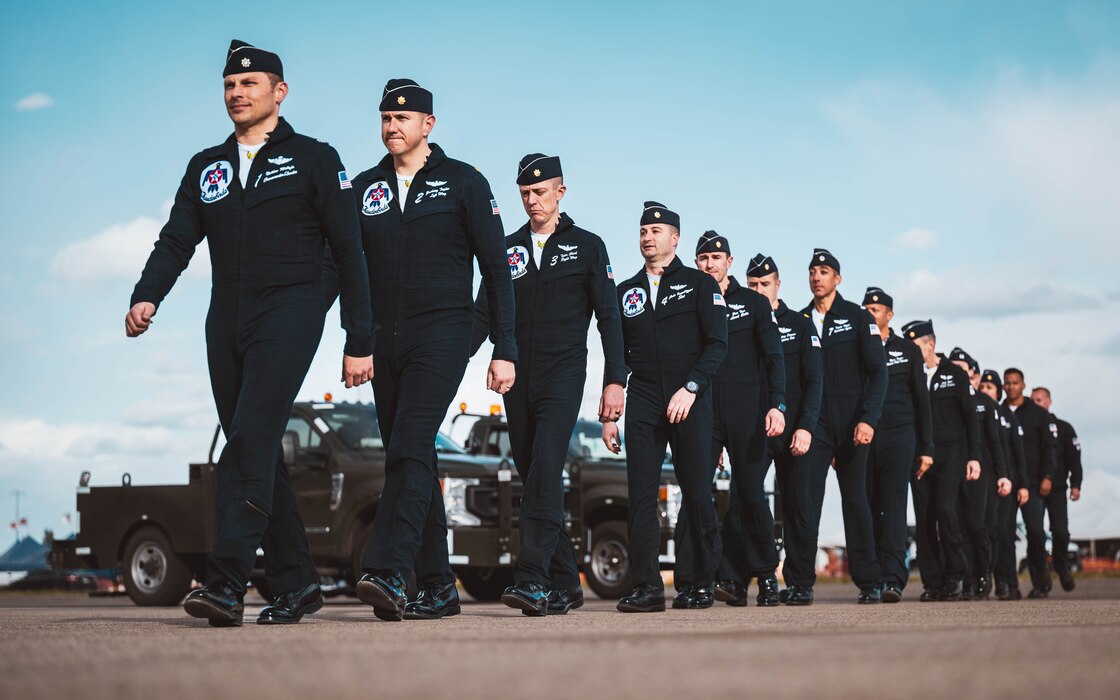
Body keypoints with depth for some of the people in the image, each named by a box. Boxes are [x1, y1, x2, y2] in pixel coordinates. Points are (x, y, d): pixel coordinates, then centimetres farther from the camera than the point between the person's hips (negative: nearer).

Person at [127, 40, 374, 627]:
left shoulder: (313, 159, 4)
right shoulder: (206, 167, 18)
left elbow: (347, 251, 2)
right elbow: (177, 240, 8)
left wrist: (359, 342, -3)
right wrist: (146, 296, -13)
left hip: (290, 311, -5)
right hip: (226, 319, 6)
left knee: (250, 440, -19)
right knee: (256, 453, 6)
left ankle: (226, 582, -22)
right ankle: (296, 582, 14)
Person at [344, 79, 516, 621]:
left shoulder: (463, 183, 3)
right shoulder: (364, 189, 13)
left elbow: (495, 269, 2)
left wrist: (504, 349, -4)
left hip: (443, 332, -5)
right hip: (385, 339, 5)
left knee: (410, 447, -20)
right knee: (410, 459, 6)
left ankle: (387, 573, -28)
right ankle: (438, 587, 12)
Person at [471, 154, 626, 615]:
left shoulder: (587, 246, 7)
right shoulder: (508, 249, 15)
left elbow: (608, 317, 4)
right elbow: (483, 314, 11)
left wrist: (615, 380, -4)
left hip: (563, 374, -4)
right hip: (517, 378, 4)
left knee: (545, 469, -20)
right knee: (535, 478, 5)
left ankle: (533, 578, -26)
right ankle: (564, 582, 13)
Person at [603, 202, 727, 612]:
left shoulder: (700, 285, 7)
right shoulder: (626, 293, 17)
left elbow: (717, 344, -2)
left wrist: (690, 388, -15)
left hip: (690, 404, -3)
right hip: (643, 405, 3)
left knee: (697, 494, -2)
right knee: (641, 494, -6)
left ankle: (702, 584, 10)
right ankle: (647, 587, -4)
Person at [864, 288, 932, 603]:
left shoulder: (907, 350, 10)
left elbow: (922, 401, 9)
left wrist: (926, 448, 3)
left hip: (899, 435, -2)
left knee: (893, 506, -11)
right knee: (869, 508, 0)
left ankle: (893, 579, -15)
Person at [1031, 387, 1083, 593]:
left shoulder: (1063, 428, 9)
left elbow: (1074, 458, 5)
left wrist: (1075, 485, -5)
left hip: (1056, 489, 0)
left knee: (1060, 531, -9)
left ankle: (1062, 567, 16)